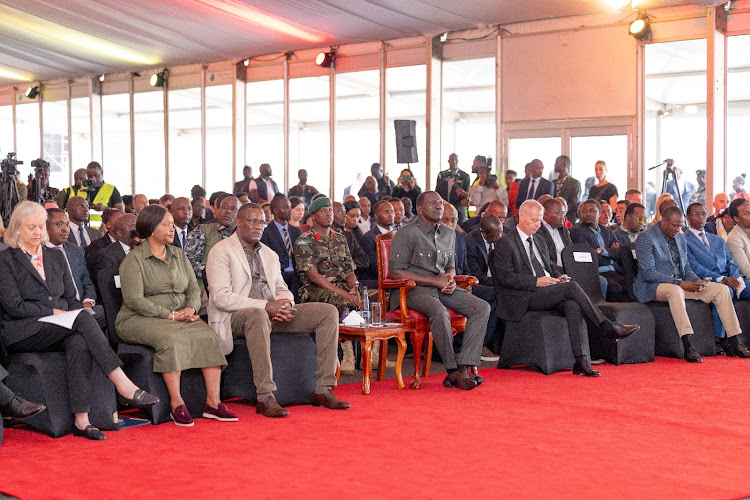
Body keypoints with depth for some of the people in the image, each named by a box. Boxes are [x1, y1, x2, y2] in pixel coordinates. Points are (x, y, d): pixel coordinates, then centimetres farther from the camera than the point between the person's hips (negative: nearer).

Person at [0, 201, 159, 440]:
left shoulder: (55, 256, 20)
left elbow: (72, 299, 18)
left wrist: (76, 316, -5)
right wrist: (55, 313, -13)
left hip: (60, 329, 5)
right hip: (22, 334, -5)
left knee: (78, 342, -34)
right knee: (83, 318, -31)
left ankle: (81, 420, -41)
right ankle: (122, 384, -39)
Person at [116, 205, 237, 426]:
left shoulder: (178, 255, 16)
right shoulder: (134, 259, -5)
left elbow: (194, 289, 15)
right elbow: (134, 300, -13)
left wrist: (190, 308, -8)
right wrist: (171, 315, -17)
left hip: (181, 317, 6)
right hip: (140, 319, -6)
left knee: (208, 336, -22)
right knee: (172, 339, -36)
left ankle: (213, 402, -23)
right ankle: (176, 404, -30)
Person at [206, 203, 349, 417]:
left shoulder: (269, 254, 20)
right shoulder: (221, 251, -4)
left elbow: (282, 289, 18)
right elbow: (221, 297, -15)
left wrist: (285, 304, -9)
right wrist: (265, 306, -22)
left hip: (271, 312, 7)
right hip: (235, 317, -7)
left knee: (329, 312, -7)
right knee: (258, 316, -43)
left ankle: (323, 389, -12)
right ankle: (265, 397, -40)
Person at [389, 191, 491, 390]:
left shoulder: (449, 233, 16)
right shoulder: (407, 234, -7)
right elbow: (394, 272, -13)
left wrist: (450, 279, -1)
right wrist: (435, 281, -14)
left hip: (442, 289, 7)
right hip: (414, 290, -7)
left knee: (482, 308, -15)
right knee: (440, 312, -37)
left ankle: (463, 368, -22)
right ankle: (453, 371, -24)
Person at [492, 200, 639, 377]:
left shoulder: (539, 241, 23)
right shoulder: (506, 243, -2)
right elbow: (505, 276, -11)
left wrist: (559, 276, 5)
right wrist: (536, 282, -17)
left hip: (547, 293, 6)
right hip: (525, 299, -6)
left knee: (573, 305, -27)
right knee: (572, 287, -26)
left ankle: (582, 361, -35)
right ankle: (609, 327, -20)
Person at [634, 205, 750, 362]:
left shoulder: (680, 237, 14)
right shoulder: (646, 238, -10)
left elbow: (686, 267, 19)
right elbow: (648, 273, -18)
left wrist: (696, 280, -5)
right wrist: (679, 283, -23)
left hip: (679, 285, 8)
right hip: (652, 287, -8)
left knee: (721, 289, -7)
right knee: (675, 291, -42)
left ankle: (733, 343, -8)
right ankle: (688, 347, -49)